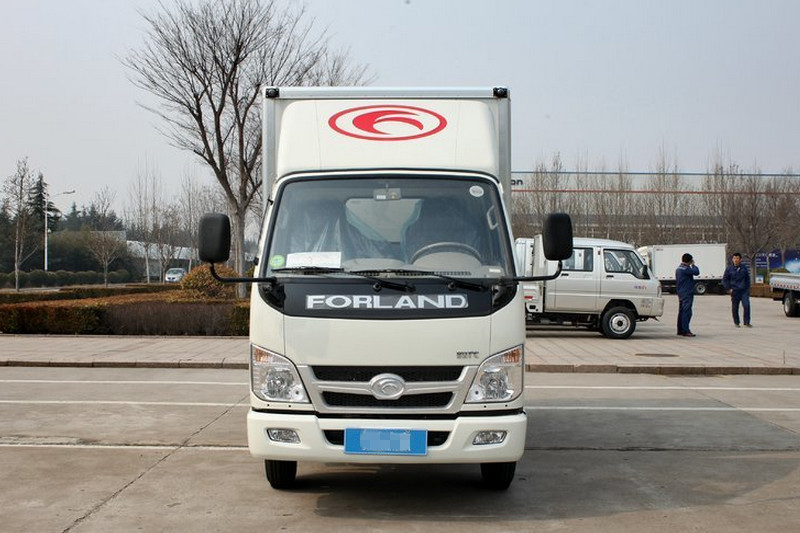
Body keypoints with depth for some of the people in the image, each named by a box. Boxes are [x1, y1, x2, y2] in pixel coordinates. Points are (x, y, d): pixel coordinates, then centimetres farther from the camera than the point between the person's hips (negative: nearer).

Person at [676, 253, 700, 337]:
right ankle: (685, 331, -13)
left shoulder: (678, 269, 16)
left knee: (681, 312, 13)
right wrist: (693, 265, -4)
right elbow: (696, 272, -20)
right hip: (687, 294, -10)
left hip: (681, 294, 10)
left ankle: (680, 330, 17)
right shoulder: (685, 269, -16)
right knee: (687, 312, -10)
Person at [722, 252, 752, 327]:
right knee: (735, 308, 5)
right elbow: (725, 280, 5)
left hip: (744, 291, 1)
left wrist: (747, 288, 9)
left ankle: (747, 322, -2)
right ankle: (736, 322, 20)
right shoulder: (729, 268, 0)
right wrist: (729, 289, -2)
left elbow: (747, 278, 16)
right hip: (734, 291, -1)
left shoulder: (744, 267, 6)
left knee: (746, 306, -10)